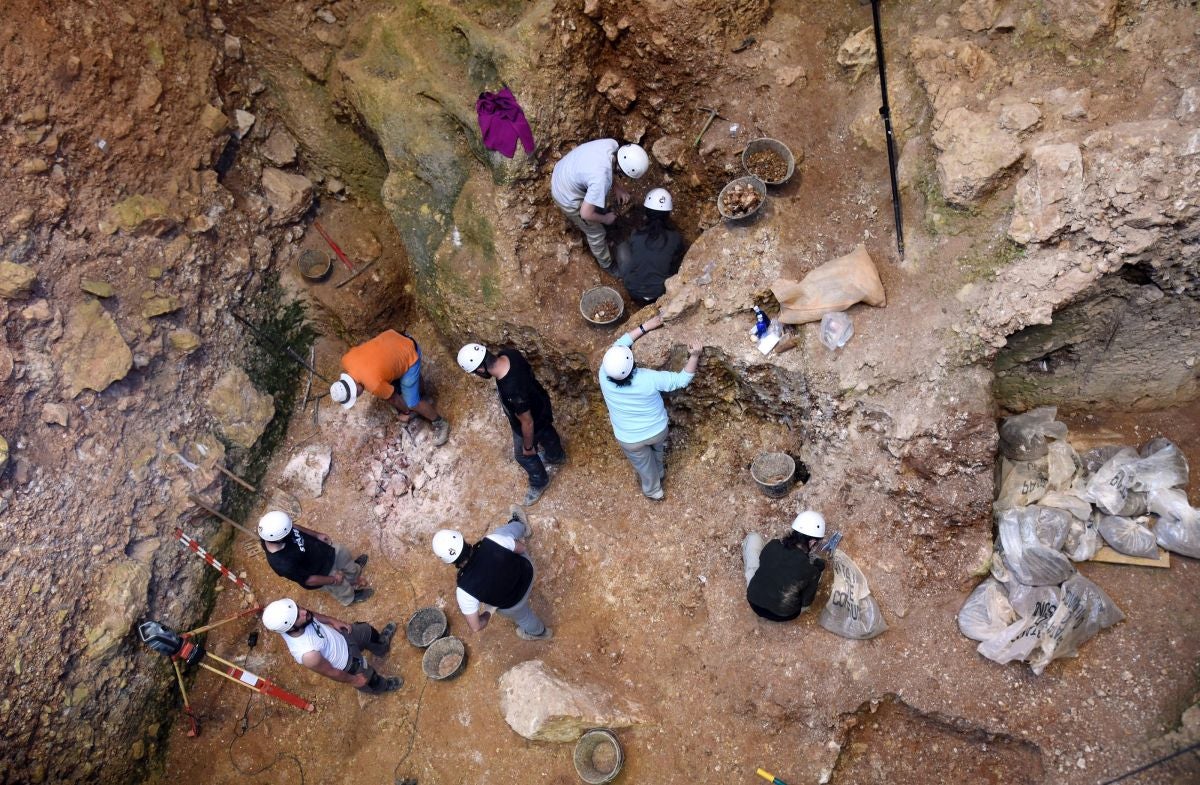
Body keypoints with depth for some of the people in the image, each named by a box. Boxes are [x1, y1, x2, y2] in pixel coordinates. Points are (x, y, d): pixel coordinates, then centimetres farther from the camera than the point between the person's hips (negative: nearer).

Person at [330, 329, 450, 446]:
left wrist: (406, 411, 11)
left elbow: (394, 399, -11)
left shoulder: (375, 385, -32)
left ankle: (440, 423, 20)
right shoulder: (346, 360, -15)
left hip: (409, 355, -7)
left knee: (412, 403, -2)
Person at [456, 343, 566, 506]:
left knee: (524, 455, 25)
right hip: (540, 404, 7)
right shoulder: (509, 353, -26)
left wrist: (528, 447, -12)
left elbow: (527, 423, -31)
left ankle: (539, 482, 55)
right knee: (546, 432, 37)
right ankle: (557, 456, 69)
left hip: (533, 423, -6)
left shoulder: (512, 392, -47)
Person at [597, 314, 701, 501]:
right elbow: (683, 379, -22)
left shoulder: (604, 375, -31)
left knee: (644, 465, 30)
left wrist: (645, 326, -13)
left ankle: (653, 491, 57)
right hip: (658, 430, 0)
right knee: (658, 449, 36)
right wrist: (695, 355, -23)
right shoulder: (649, 379, -36)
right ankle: (659, 473, 66)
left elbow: (620, 343, -16)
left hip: (629, 439, 1)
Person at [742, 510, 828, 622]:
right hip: (784, 616, -1)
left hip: (754, 602, 1)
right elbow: (806, 603, -10)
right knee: (820, 564, 9)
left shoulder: (773, 545, -19)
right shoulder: (811, 571, -25)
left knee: (753, 537, 12)